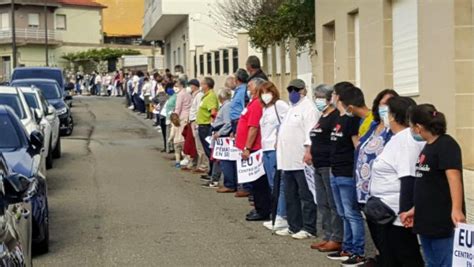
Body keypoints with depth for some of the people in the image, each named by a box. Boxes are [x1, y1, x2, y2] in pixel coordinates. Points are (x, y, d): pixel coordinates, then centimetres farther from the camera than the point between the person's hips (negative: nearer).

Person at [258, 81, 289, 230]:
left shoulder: (280, 105, -5)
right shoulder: (265, 108, 20)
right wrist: (263, 147, 15)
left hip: (277, 149, -9)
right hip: (266, 149, 9)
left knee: (279, 184, -9)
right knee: (273, 185, 10)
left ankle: (282, 217, -7)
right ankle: (278, 216, 14)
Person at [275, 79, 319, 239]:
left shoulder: (308, 108, -8)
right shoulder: (291, 108, 21)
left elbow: (311, 132, -17)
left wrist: (308, 151, -23)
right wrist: (279, 148, 20)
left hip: (302, 161, -10)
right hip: (289, 160, 10)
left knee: (306, 196, -5)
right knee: (290, 196, 13)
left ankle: (309, 229, -1)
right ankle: (294, 227, 21)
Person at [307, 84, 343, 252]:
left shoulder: (335, 117, -12)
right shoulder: (321, 118, 17)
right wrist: (310, 152, 19)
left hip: (330, 166, -10)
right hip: (319, 166, 10)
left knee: (333, 204, -4)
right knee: (322, 204, 13)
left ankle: (336, 239, 1)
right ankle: (328, 237, 20)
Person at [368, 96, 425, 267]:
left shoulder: (406, 140, -17)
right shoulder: (399, 138, 13)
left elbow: (408, 178, -24)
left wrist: (405, 211, -25)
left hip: (397, 214, -10)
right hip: (388, 211, 10)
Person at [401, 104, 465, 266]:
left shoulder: (446, 145, -12)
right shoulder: (428, 147, 15)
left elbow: (454, 178, -25)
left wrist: (456, 209, -37)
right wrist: (415, 210, 25)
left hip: (444, 223, -9)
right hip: (426, 221, 9)